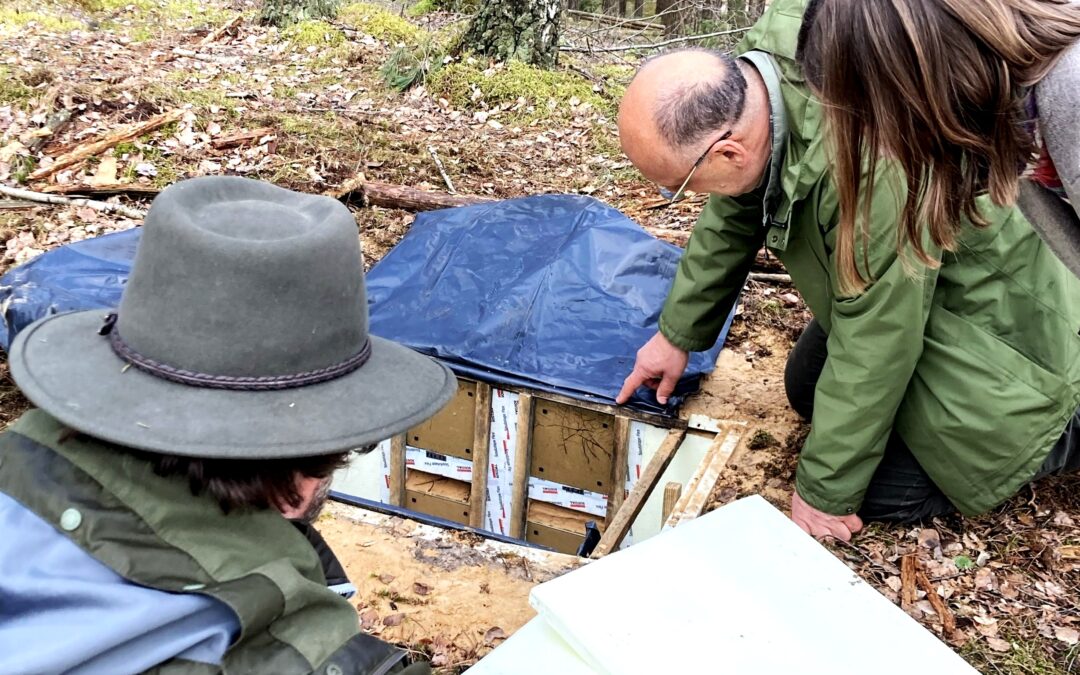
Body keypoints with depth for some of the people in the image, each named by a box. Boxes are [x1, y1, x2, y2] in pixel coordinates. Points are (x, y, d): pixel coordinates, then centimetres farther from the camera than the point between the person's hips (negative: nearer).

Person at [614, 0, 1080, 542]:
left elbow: (875, 346, -31)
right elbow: (731, 218, 2)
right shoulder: (746, 80, -17)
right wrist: (677, 334, 11)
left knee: (882, 490, -7)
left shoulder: (870, 166, -42)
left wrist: (824, 490, -19)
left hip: (994, 328, -8)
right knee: (809, 392, 18)